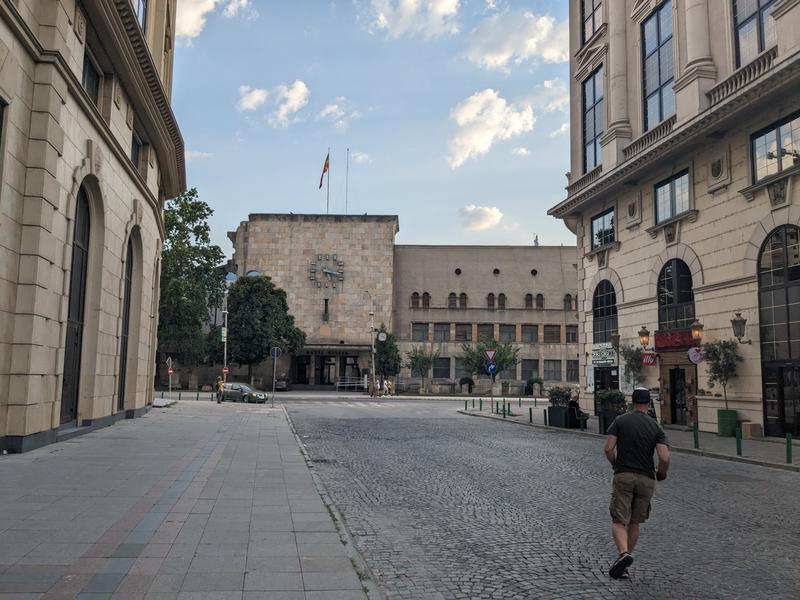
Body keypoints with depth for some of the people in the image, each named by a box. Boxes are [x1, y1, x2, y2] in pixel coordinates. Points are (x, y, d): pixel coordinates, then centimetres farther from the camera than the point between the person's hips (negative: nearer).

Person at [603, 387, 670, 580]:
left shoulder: (620, 421, -2)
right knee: (634, 523, 16)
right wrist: (661, 473, 11)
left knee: (619, 521, -1)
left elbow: (608, 448, -9)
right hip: (646, 479, 2)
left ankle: (624, 553, -26)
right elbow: (664, 458, -10)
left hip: (623, 476, -2)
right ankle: (624, 562, 19)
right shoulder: (656, 427, 1)